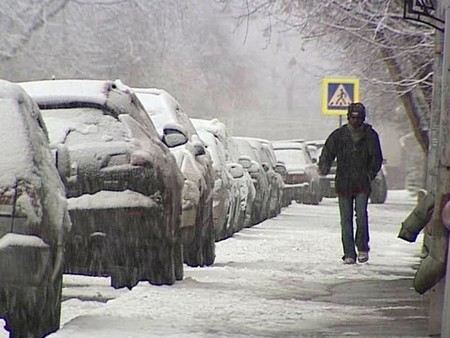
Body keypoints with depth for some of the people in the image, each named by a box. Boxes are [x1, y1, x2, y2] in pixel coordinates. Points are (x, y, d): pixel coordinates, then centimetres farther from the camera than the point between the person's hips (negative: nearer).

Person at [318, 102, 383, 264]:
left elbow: (376, 158, 7)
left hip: (362, 184, -1)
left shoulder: (370, 135, 3)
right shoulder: (338, 135, 3)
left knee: (361, 214, -15)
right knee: (346, 219, 1)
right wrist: (324, 168, -20)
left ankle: (363, 248, 2)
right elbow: (327, 152, -1)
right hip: (343, 183, 1)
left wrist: (371, 173, -6)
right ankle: (349, 254, 5)